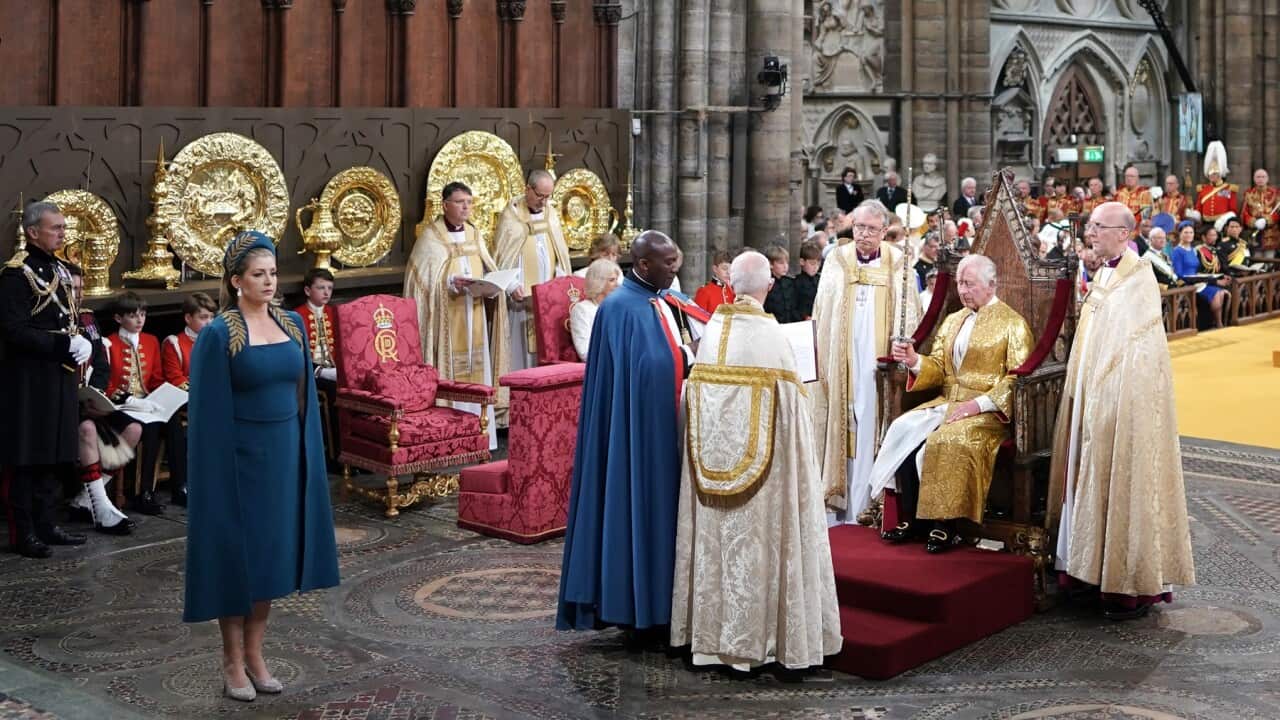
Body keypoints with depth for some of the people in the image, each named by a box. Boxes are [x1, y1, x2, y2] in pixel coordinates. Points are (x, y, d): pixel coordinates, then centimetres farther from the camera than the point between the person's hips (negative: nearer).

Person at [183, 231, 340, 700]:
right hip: (240, 456, -5)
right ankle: (233, 661, 16)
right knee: (236, 555, 4)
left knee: (272, 552, 11)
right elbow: (209, 411, -11)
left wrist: (307, 456, 8)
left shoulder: (292, 325, 5)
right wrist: (219, 470, -14)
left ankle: (255, 653, 24)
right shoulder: (217, 335, -11)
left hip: (283, 454, 5)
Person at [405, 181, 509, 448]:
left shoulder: (474, 234, 13)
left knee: (477, 370, 5)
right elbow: (423, 278, -10)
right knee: (451, 372, -7)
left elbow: (487, 271, 16)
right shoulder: (431, 237, -4)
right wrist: (452, 282, -23)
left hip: (474, 316, 6)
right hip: (447, 319, -6)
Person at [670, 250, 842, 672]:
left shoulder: (711, 331, 0)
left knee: (716, 538, 11)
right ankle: (752, 636, 10)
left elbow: (694, 396, 5)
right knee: (756, 539, 3)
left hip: (714, 455, 5)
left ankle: (711, 633, 20)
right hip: (763, 462, -4)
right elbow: (790, 402, -12)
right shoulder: (770, 334, -13)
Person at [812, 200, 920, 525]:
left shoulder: (898, 264, 3)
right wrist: (820, 358, 3)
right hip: (841, 362, 2)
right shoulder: (837, 261, 8)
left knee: (871, 432, -2)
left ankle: (864, 505, 4)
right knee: (841, 430, 3)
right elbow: (821, 313, 9)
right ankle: (838, 502, 8)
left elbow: (908, 315, 3)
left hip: (878, 362, -1)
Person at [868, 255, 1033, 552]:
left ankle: (947, 526, -22)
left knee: (947, 440, -33)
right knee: (903, 431, -18)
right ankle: (913, 520, -13)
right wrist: (914, 360, -8)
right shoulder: (953, 320, 19)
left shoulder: (1012, 323, -1)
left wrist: (979, 403, -20)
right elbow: (938, 368, 15)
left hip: (988, 410, -6)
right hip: (946, 402, 6)